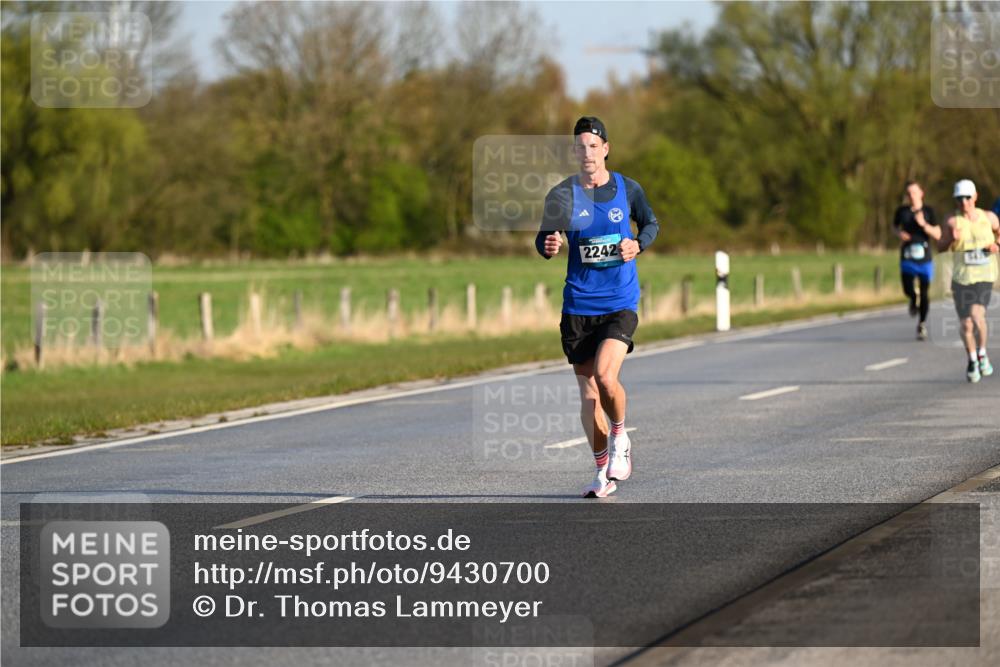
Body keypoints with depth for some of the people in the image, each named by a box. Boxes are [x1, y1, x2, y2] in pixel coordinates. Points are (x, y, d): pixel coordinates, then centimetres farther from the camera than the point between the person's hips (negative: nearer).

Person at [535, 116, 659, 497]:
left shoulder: (628, 190, 2)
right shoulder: (562, 195, -1)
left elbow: (651, 223, 16)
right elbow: (543, 240, -2)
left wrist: (638, 244, -5)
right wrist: (548, 246, -26)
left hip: (621, 304, -1)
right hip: (578, 305, 2)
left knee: (605, 375, -21)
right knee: (588, 393, 4)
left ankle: (620, 438, 7)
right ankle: (603, 471, 17)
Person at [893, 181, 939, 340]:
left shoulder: (928, 211, -1)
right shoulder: (902, 211, 3)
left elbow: (937, 235, -3)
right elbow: (895, 226, 21)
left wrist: (923, 224, -18)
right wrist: (899, 233, -1)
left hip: (924, 258, -1)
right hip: (907, 257, 1)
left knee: (925, 293, 1)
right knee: (908, 289, -11)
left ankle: (922, 324, 17)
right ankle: (913, 299, 27)